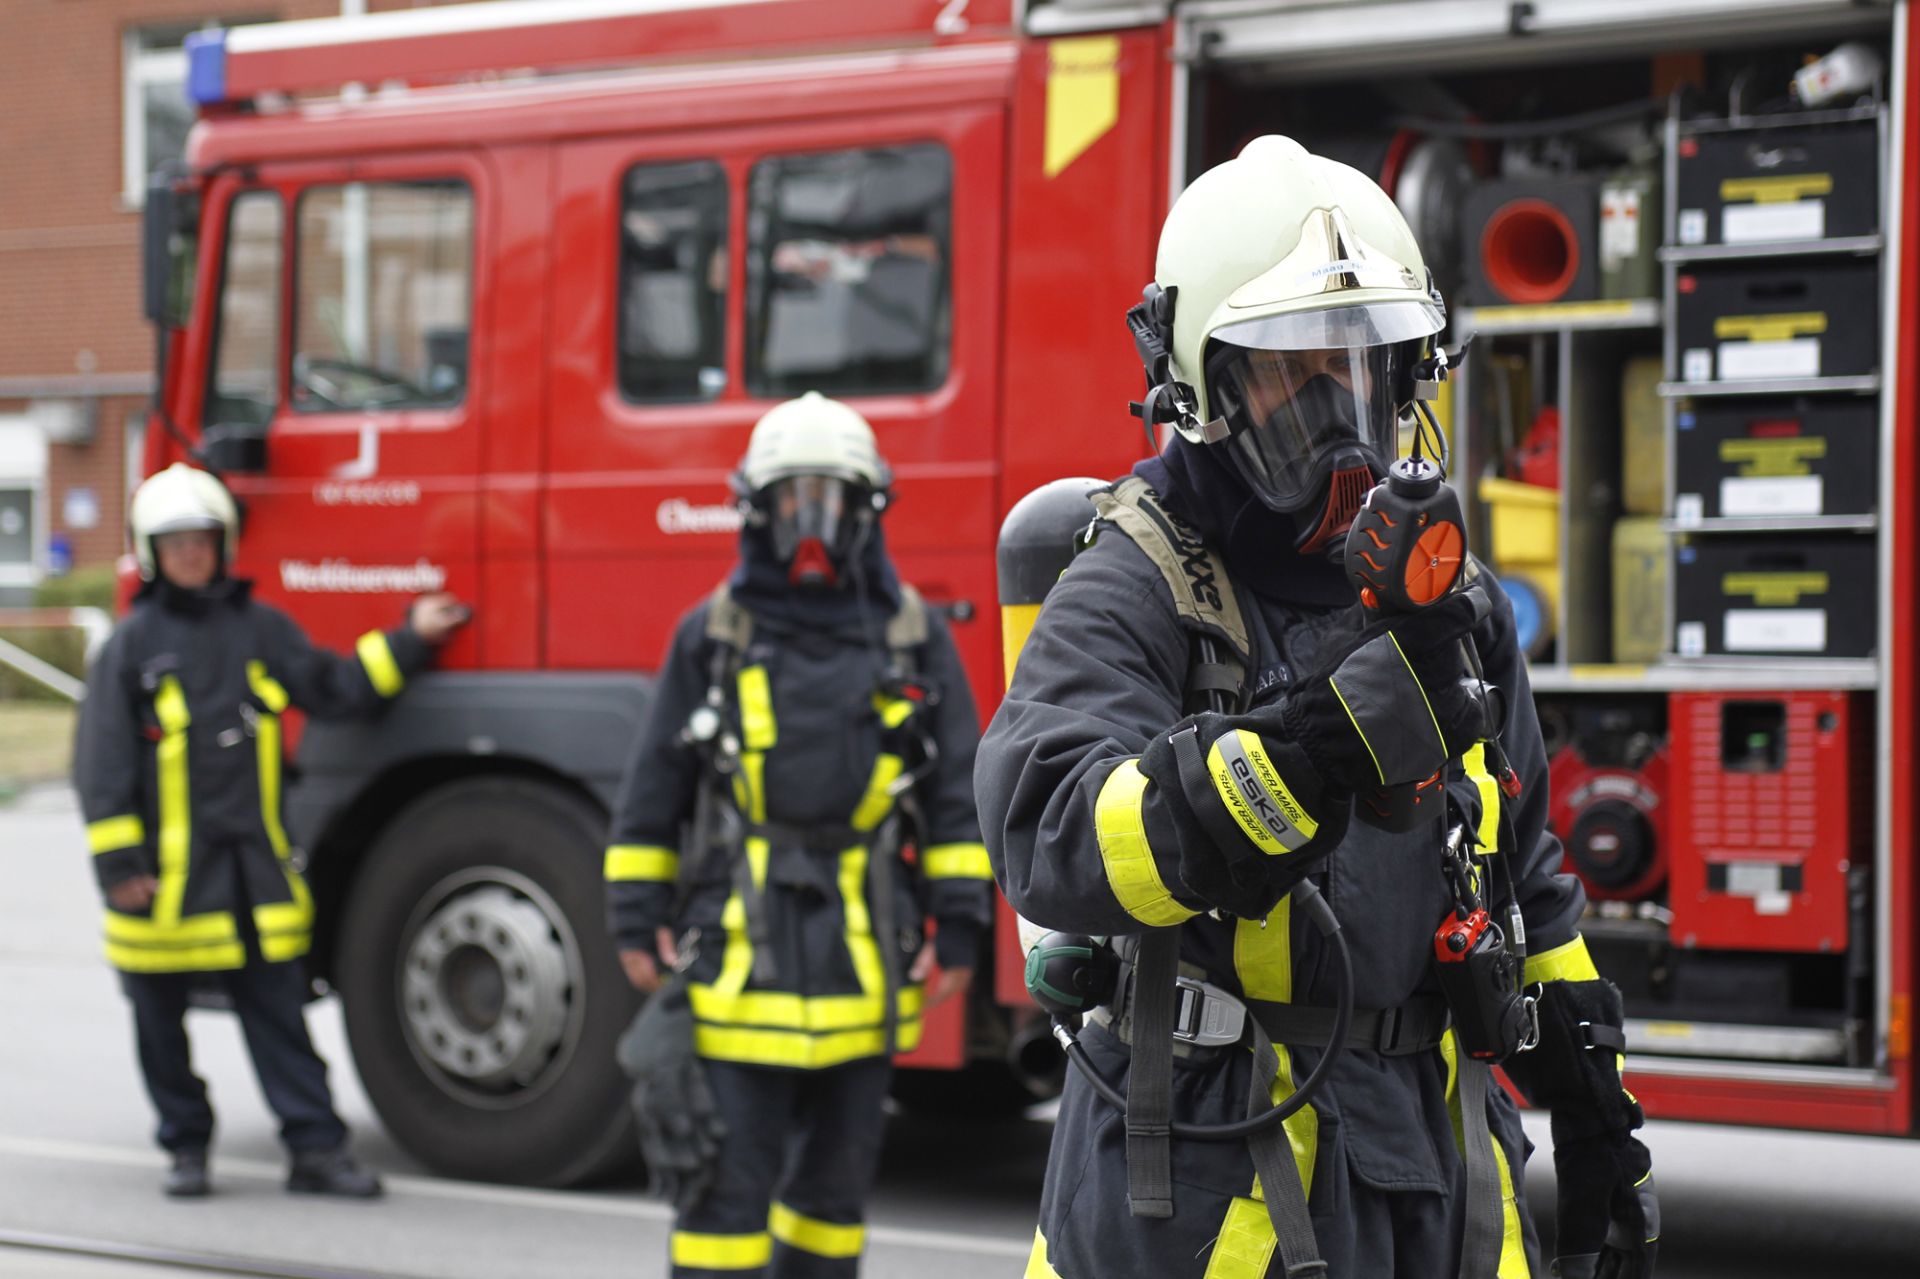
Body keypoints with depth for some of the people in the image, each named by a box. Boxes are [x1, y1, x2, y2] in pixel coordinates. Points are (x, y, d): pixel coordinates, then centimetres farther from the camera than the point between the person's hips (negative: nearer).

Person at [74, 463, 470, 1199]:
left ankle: (315, 1149, 3)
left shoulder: (261, 630, 8)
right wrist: (118, 864, -9)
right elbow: (102, 765, -4)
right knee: (162, 1021, 8)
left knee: (280, 1011, 1)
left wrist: (409, 640, 10)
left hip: (254, 869, 2)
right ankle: (186, 1149, 22)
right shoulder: (131, 646, -2)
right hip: (167, 873, -2)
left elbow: (333, 690, 15)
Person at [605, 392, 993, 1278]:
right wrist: (637, 921, 3)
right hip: (736, 960, -2)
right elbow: (651, 794, 7)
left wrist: (958, 926, 0)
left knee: (838, 1171, 12)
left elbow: (958, 792, 5)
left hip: (862, 961, 2)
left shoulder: (915, 638, 6)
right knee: (729, 1175, -3)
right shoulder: (712, 636, 4)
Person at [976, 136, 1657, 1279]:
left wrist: (1599, 1130, 15)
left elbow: (1524, 881, 18)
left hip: (1432, 1170, 6)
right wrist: (1325, 732, -39)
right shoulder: (1133, 589, -11)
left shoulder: (1446, 596, 10)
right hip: (1207, 1180, -6)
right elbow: (1054, 842, -30)